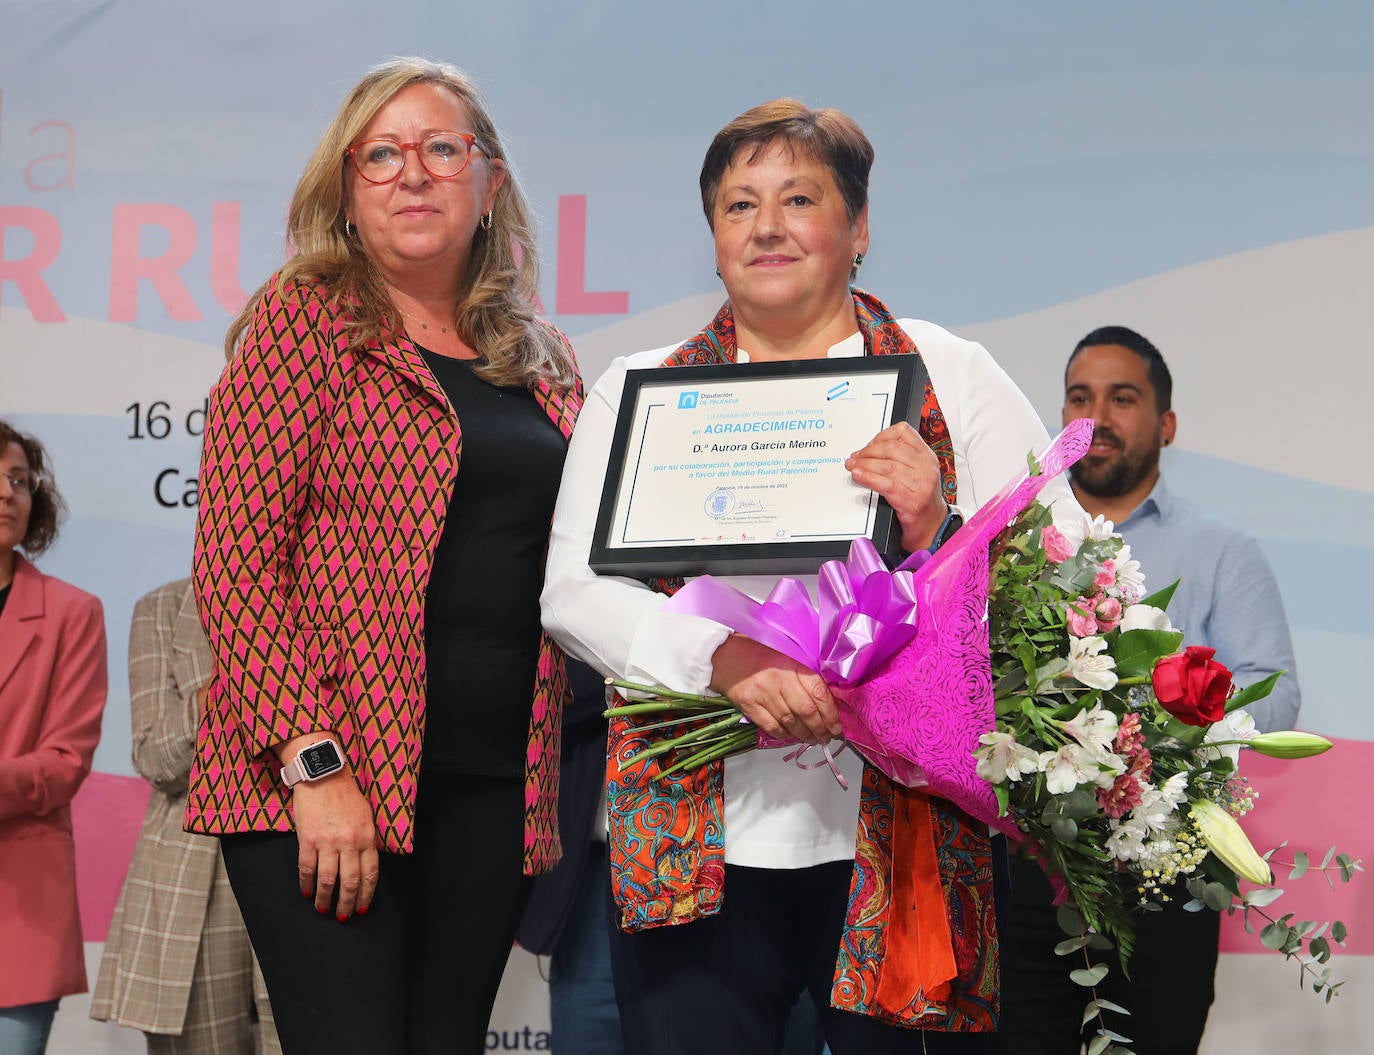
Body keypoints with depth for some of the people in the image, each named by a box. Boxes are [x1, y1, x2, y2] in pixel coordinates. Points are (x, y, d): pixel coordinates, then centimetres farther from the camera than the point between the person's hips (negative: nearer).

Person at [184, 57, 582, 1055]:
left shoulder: (544, 361, 14)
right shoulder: (303, 320, -1)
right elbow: (235, 561, -9)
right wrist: (313, 764, -17)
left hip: (496, 786, 5)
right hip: (321, 782, -5)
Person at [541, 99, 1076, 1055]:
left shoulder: (952, 376, 7)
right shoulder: (639, 391, 11)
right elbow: (575, 592, 0)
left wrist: (941, 533, -19)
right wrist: (726, 659, -18)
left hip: (903, 842, -1)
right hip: (697, 849, 1)